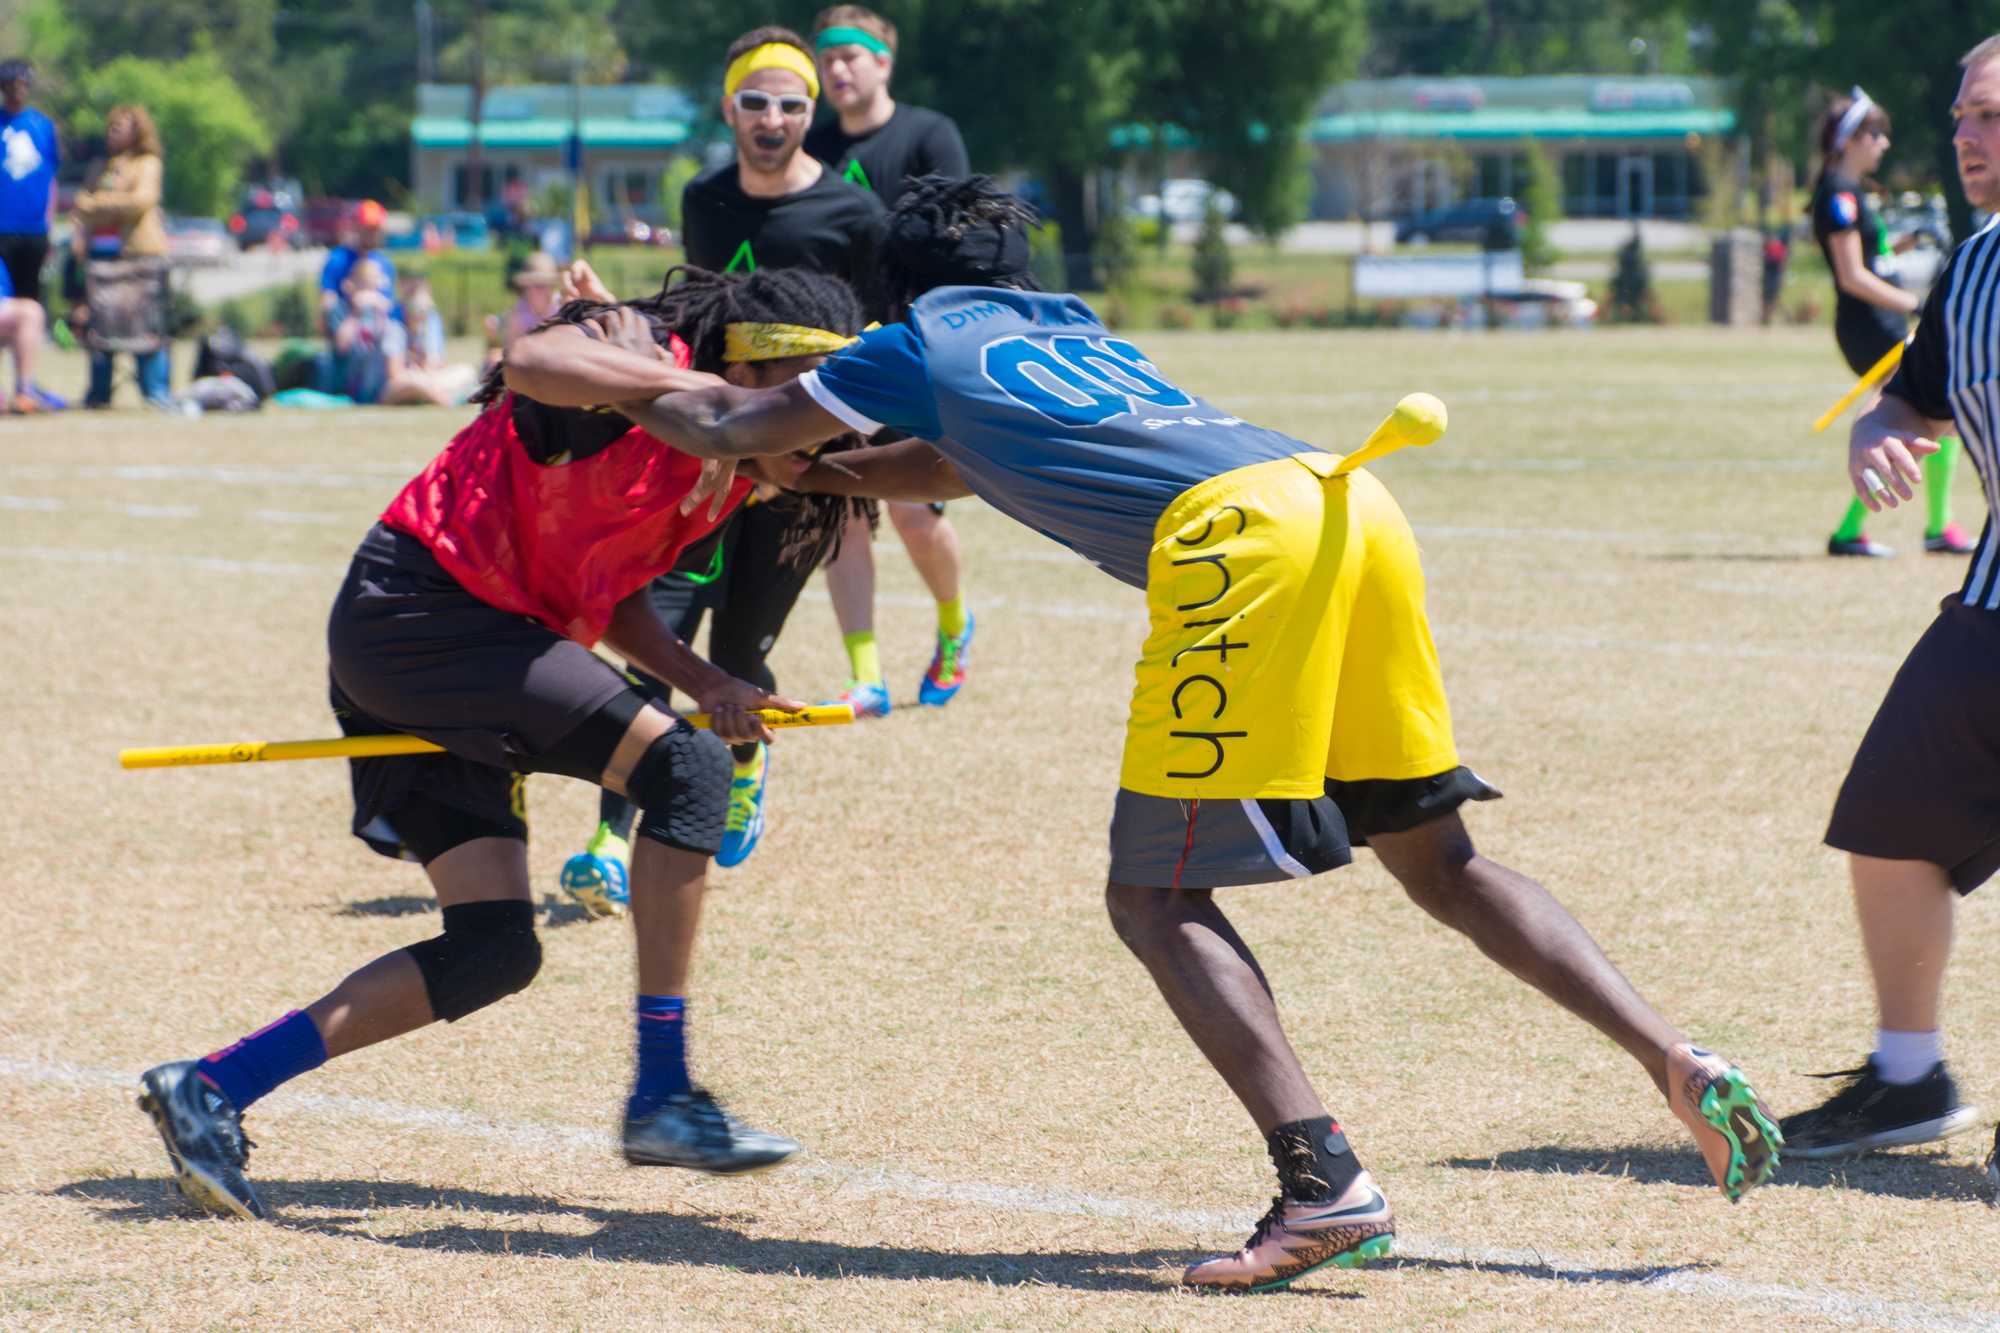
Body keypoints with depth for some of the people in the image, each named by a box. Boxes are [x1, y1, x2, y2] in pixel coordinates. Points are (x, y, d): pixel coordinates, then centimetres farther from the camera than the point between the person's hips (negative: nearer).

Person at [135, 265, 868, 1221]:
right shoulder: (640, 349, -12)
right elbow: (534, 364, -34)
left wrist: (701, 681, 3)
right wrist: (689, 390, -34)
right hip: (414, 604, -10)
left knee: (494, 949, 4)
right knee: (685, 765, -19)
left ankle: (211, 1089, 6)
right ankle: (661, 1098, -17)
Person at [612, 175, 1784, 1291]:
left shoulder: (919, 346, 19)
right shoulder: (1078, 335, 37)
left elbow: (715, 435, 32)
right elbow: (971, 463, 57)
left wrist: (645, 391, 52)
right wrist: (821, 473, 66)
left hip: (1239, 539, -7)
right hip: (1356, 506, 7)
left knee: (1156, 897, -2)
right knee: (1440, 862, 17)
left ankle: (1327, 1184, -17)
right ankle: (1682, 1065, 5)